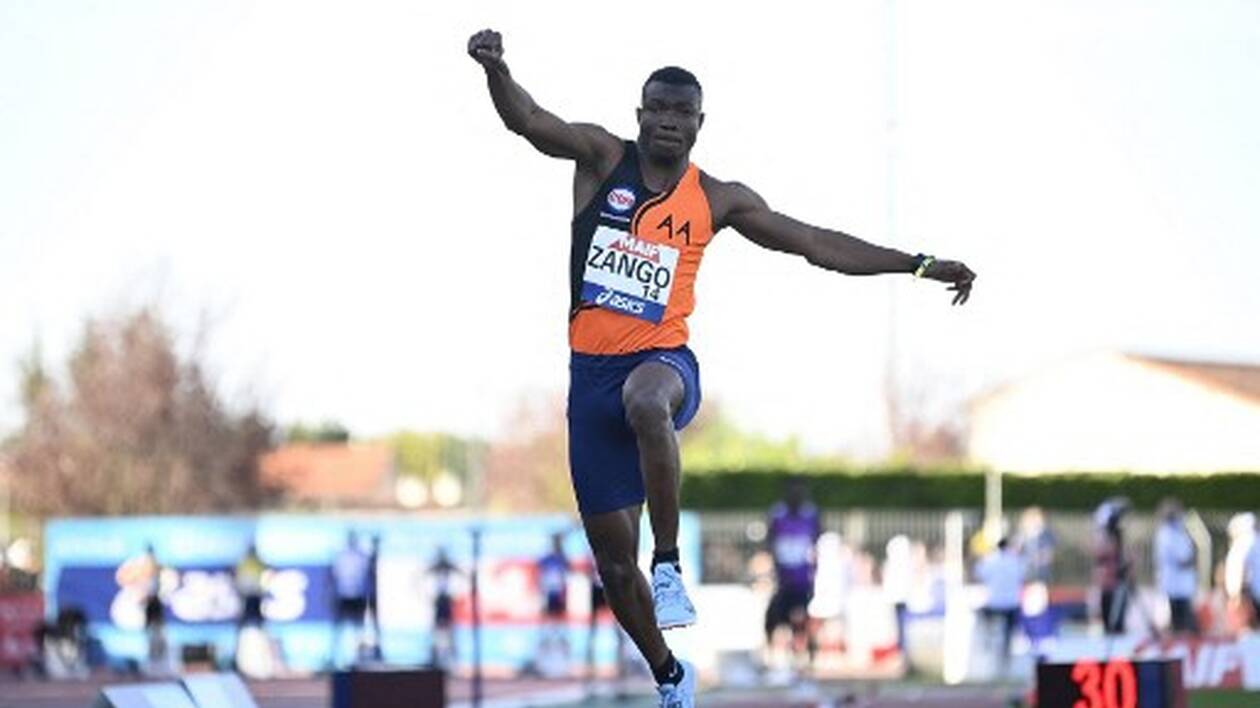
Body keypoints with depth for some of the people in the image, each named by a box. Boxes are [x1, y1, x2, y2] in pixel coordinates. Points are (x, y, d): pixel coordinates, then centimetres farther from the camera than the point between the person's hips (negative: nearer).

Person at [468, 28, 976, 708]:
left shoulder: (717, 199, 4)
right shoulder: (602, 158, 2)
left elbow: (816, 243, 9)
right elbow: (526, 118, -14)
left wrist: (921, 265, 6)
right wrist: (494, 67, -36)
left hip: (663, 361, -2)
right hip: (592, 370, 2)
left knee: (645, 402, -42)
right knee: (612, 555, 4)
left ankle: (670, 565, -32)